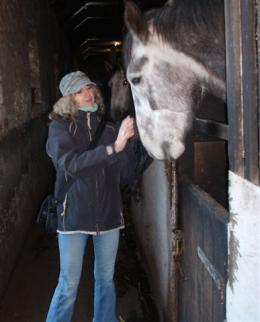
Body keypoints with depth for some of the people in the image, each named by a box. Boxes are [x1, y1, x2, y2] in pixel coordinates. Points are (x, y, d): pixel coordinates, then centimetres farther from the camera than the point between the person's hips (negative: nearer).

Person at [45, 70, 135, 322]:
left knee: (106, 280, 16)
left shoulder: (107, 124, 4)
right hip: (74, 214, -3)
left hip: (108, 212, 3)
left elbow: (125, 169, 1)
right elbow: (71, 164, -22)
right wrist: (112, 148, -30)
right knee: (68, 285, 4)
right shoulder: (60, 126, -4)